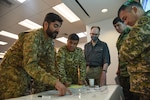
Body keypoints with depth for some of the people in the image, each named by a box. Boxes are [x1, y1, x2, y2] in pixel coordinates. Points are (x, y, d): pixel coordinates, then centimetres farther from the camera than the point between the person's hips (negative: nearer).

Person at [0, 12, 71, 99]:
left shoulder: (50, 42, -2)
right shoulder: (34, 36, -27)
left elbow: (50, 66, -3)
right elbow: (30, 65, -39)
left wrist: (56, 83, -12)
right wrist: (54, 81, -45)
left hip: (26, 75, 7)